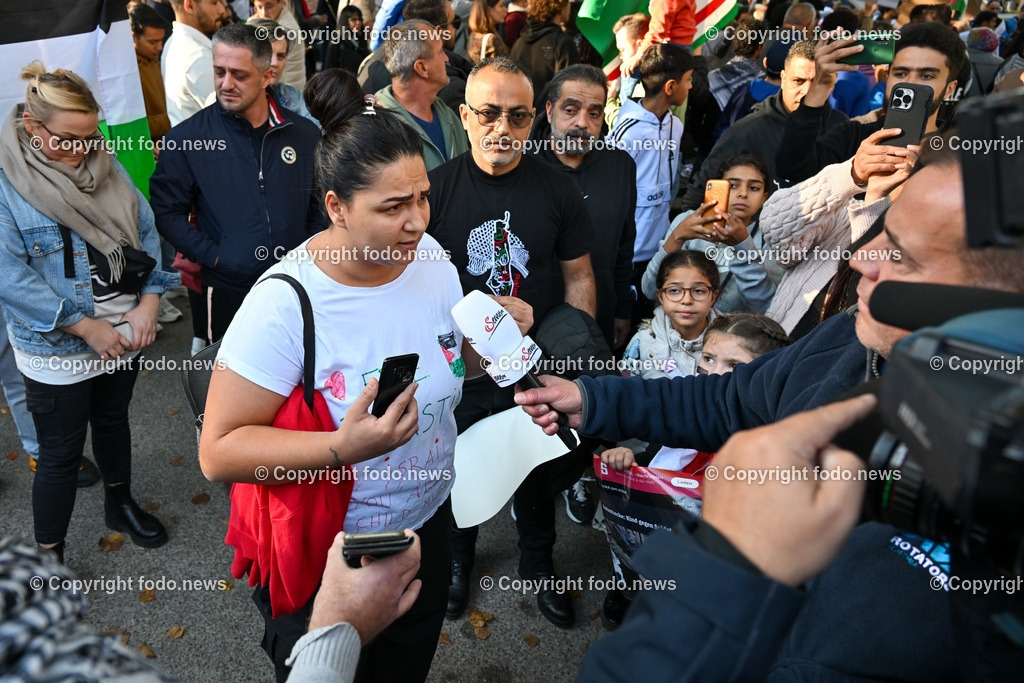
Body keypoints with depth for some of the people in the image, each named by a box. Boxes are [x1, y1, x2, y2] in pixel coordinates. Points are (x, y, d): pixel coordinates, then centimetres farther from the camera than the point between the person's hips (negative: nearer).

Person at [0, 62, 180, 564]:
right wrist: (87, 326, -20)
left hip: (124, 334, 5)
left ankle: (120, 504, 48)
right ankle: (49, 559, 25)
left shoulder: (103, 165, 0)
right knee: (61, 453, 6)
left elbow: (145, 231, 1)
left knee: (113, 420, 25)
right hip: (57, 349, -5)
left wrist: (148, 303, -11)